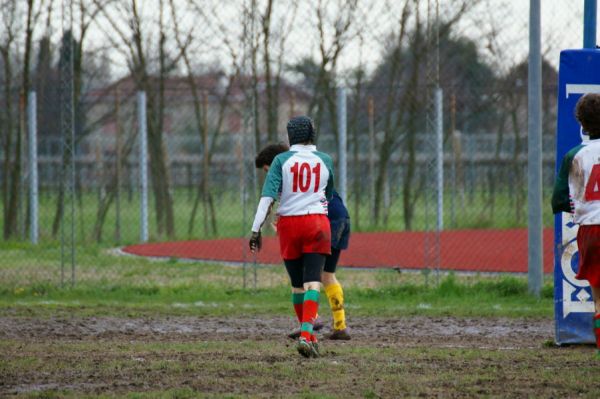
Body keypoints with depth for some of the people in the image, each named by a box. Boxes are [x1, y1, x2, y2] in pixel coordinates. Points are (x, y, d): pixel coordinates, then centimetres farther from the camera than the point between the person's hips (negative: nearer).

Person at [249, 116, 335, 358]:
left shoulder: (282, 160, -2)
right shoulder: (325, 161, 5)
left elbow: (268, 196, -11)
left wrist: (256, 229, -12)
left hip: (289, 223, 0)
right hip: (317, 223, 0)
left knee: (297, 284, 13)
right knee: (312, 282, -8)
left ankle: (308, 335, 21)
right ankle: (306, 334, -26)